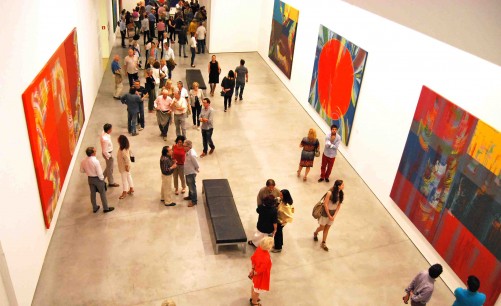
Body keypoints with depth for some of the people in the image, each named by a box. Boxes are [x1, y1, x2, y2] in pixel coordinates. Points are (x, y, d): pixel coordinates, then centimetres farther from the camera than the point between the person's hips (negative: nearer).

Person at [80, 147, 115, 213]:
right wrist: (102, 178, -7)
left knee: (92, 193, 20)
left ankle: (95, 208, 35)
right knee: (102, 193, 11)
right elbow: (99, 172, -23)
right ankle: (106, 208, 23)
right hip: (97, 178, -6)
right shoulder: (95, 161, -29)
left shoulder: (83, 161, -10)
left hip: (90, 178, 6)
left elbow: (82, 170, 4)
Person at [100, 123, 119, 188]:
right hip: (107, 154, -9)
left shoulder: (104, 133, -8)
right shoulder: (105, 139, -36)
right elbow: (105, 151, -28)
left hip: (108, 152, 9)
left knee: (108, 167, 27)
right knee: (110, 168, 11)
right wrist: (109, 156, -15)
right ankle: (111, 183, 30)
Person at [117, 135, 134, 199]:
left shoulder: (123, 151, -35)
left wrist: (127, 167, -17)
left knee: (124, 179, 8)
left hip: (124, 166, -9)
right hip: (127, 165, 9)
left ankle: (124, 192, 25)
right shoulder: (127, 147, -8)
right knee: (128, 176, 23)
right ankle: (131, 189, 39)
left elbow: (127, 160, -29)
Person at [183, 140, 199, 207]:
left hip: (191, 173, -9)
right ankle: (190, 196, 48)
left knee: (192, 187, 7)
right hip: (187, 172, 9)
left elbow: (196, 164, -23)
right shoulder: (188, 152, -5)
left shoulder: (192, 154, -33)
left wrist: (197, 169, -7)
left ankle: (194, 201, 23)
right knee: (189, 185, 27)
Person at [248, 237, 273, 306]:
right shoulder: (266, 259, -43)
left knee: (254, 285, 32)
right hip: (261, 275, -7)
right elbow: (261, 270, -32)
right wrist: (254, 273, -13)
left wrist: (253, 269, 5)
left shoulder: (259, 249, -20)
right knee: (258, 289, 21)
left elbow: (252, 258, -5)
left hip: (256, 271, 7)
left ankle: (252, 297, 58)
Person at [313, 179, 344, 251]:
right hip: (326, 212, -4)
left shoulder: (341, 194, -9)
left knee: (327, 228, 14)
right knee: (322, 227, 12)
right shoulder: (330, 193, -26)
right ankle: (315, 233, 45)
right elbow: (325, 204, -19)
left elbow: (339, 205, -3)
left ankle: (323, 243, 27)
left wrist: (334, 215, -10)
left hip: (333, 213, 4)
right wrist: (329, 215, -14)